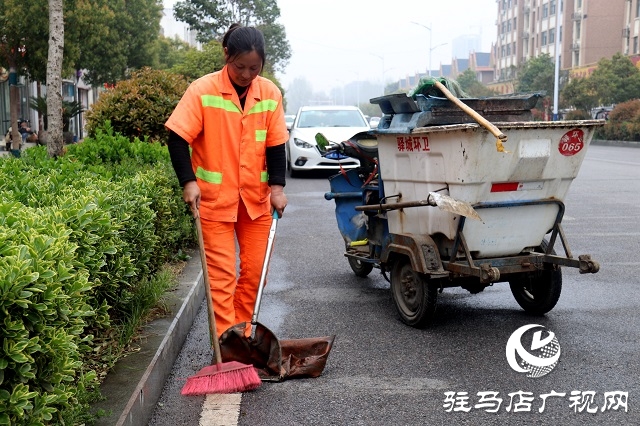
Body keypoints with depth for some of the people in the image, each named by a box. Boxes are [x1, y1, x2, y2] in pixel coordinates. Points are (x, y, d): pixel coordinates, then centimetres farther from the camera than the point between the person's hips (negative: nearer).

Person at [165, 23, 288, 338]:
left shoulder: (270, 93, -1)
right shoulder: (202, 90, -11)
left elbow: (276, 144, 3)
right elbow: (178, 138, -11)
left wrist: (277, 186, -7)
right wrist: (188, 182, -20)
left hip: (257, 197, 4)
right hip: (215, 197, -4)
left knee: (255, 270, 8)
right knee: (222, 274, -4)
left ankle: (243, 333, 26)